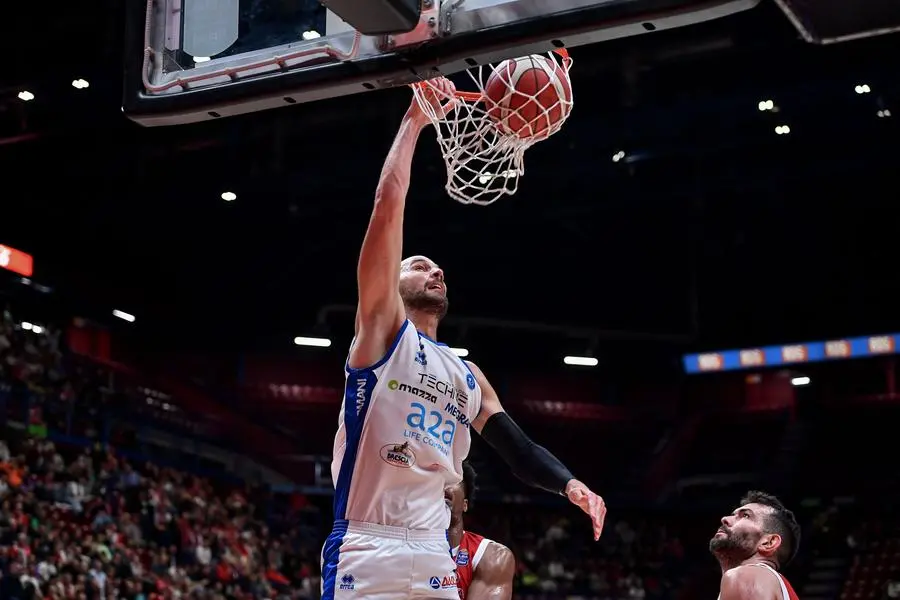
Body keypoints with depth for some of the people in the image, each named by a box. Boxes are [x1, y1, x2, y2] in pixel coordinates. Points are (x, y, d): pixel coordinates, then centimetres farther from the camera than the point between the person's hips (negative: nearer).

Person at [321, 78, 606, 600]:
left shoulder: (468, 376, 22)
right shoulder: (382, 328, 5)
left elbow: (520, 450, 16)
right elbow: (389, 203, -3)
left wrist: (569, 483, -4)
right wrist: (415, 121, 1)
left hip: (435, 557, 6)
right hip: (365, 549, -6)